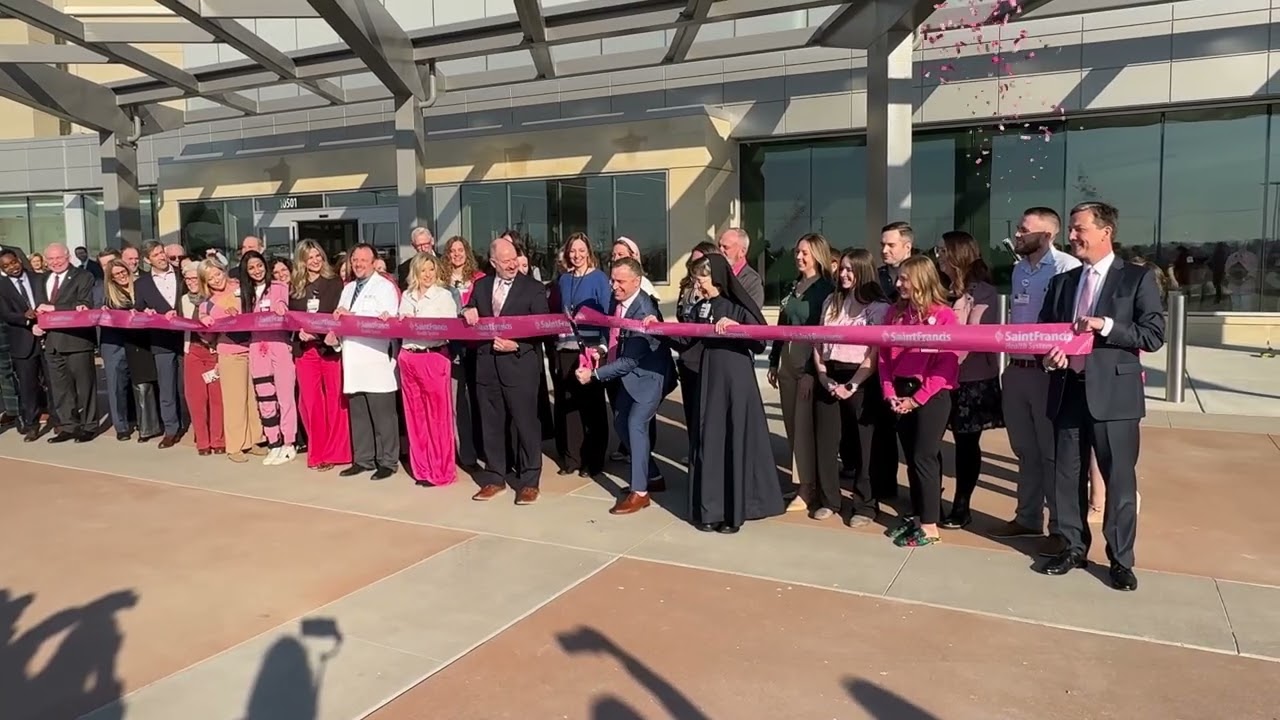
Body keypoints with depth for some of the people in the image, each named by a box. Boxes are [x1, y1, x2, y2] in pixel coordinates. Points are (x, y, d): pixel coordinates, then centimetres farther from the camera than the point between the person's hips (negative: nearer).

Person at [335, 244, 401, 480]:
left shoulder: (385, 287, -1)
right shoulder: (348, 289, 21)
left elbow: (388, 320, -15)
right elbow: (340, 319, 18)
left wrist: (352, 316, -15)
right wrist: (334, 334, -4)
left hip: (377, 361, -7)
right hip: (353, 360, 7)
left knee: (382, 415, -2)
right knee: (358, 415, 11)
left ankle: (387, 462, 6)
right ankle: (362, 459, 20)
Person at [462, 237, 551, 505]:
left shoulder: (533, 288, -3)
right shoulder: (481, 285, 11)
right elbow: (470, 320, 18)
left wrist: (517, 346, -17)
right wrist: (467, 313, -5)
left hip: (519, 365, -4)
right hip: (487, 365, 5)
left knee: (526, 424, 2)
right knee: (491, 425, 11)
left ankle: (529, 482, 13)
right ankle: (495, 478, 23)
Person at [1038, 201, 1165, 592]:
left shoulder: (1138, 278, -1)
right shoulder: (1062, 282, 13)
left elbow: (1154, 335, -7)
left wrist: (1106, 326, -20)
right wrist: (1049, 354, -8)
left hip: (1113, 391, -4)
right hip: (1068, 389, 5)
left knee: (1119, 479, 3)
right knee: (1067, 475, 11)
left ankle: (1121, 559, 17)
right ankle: (1074, 548, 26)